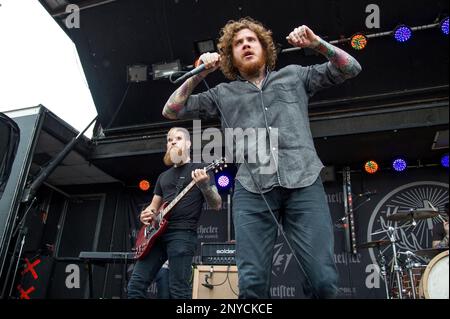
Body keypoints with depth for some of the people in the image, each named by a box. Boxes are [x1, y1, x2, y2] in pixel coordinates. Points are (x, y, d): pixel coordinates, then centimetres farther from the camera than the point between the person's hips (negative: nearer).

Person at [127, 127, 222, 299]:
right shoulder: (163, 176, 22)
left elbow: (217, 205, -4)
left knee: (178, 290, -10)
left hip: (183, 233, -6)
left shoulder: (200, 169, 3)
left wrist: (204, 185, -24)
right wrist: (147, 214, 4)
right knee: (136, 284, 3)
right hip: (157, 233, 7)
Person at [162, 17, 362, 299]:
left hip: (304, 183, 0)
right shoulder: (223, 94, 21)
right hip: (252, 190, 1)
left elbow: (351, 68, 24)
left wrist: (316, 42, 10)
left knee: (324, 280, -9)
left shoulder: (295, 75, 23)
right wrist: (199, 74, 9)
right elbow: (171, 111, 19)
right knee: (252, 282, -7)